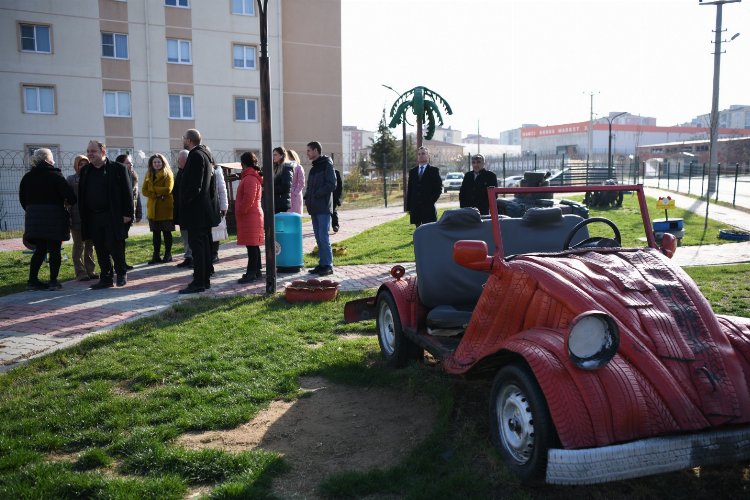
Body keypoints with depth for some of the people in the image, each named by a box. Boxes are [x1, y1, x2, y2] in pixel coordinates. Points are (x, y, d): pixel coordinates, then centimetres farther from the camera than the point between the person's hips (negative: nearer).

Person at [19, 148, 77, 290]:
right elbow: (69, 195, -15)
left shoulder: (27, 177, 9)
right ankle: (53, 281, 0)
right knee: (54, 250, 1)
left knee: (40, 249, 13)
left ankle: (32, 280, 10)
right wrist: (70, 202, 6)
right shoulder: (55, 176, -9)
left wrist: (31, 210, 21)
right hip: (54, 217, -5)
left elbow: (22, 198, 12)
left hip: (34, 217, 5)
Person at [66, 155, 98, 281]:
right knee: (79, 246, 2)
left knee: (90, 245, 10)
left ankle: (90, 270, 17)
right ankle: (80, 272, 5)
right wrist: (68, 217, -10)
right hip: (77, 217, -3)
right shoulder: (71, 179, 1)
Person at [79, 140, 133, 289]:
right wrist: (83, 218, 7)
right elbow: (81, 195, 14)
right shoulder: (85, 171, 12)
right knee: (100, 249, 7)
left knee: (114, 246, -3)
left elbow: (127, 192, -5)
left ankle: (121, 272, 18)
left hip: (113, 216, -5)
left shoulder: (118, 168, -3)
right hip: (93, 218, 5)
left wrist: (127, 213, -12)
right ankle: (106, 278, 15)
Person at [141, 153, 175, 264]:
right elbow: (144, 190, 5)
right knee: (155, 232, 8)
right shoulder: (148, 175, 13)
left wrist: (153, 189, -9)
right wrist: (156, 194, -12)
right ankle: (156, 255, 13)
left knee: (166, 232, 3)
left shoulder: (167, 174, -3)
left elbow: (168, 189, -15)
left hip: (165, 208, -5)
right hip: (153, 208, 5)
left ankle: (168, 254, 12)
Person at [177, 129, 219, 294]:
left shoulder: (195, 155, -14)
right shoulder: (205, 154, 15)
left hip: (195, 210, -10)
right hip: (205, 209, 10)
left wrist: (185, 200, -11)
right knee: (204, 244, 13)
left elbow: (194, 185, -22)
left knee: (196, 245, -7)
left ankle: (198, 283, -5)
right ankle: (205, 280, 19)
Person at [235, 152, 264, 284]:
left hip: (249, 217, -11)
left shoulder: (250, 179, -16)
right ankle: (256, 271, 20)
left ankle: (252, 273, -8)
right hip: (253, 216, 11)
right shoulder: (254, 177, 18)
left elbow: (248, 199, -23)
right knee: (254, 246, 13)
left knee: (252, 246, -9)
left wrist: (240, 212, -14)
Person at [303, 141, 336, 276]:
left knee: (323, 238, -9)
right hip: (314, 208, 8)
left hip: (323, 208, -8)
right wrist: (307, 197, 5)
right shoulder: (314, 167, 19)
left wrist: (316, 195, -14)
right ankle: (322, 264, 14)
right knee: (319, 238, 9)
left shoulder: (327, 165, -6)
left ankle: (328, 265, -3)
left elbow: (331, 185, -14)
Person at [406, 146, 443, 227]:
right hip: (415, 208, 4)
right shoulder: (412, 171, 13)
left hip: (428, 207, -3)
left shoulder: (434, 170, 2)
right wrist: (408, 207, 6)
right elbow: (409, 190, 12)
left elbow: (439, 188, -1)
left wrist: (431, 201, -11)